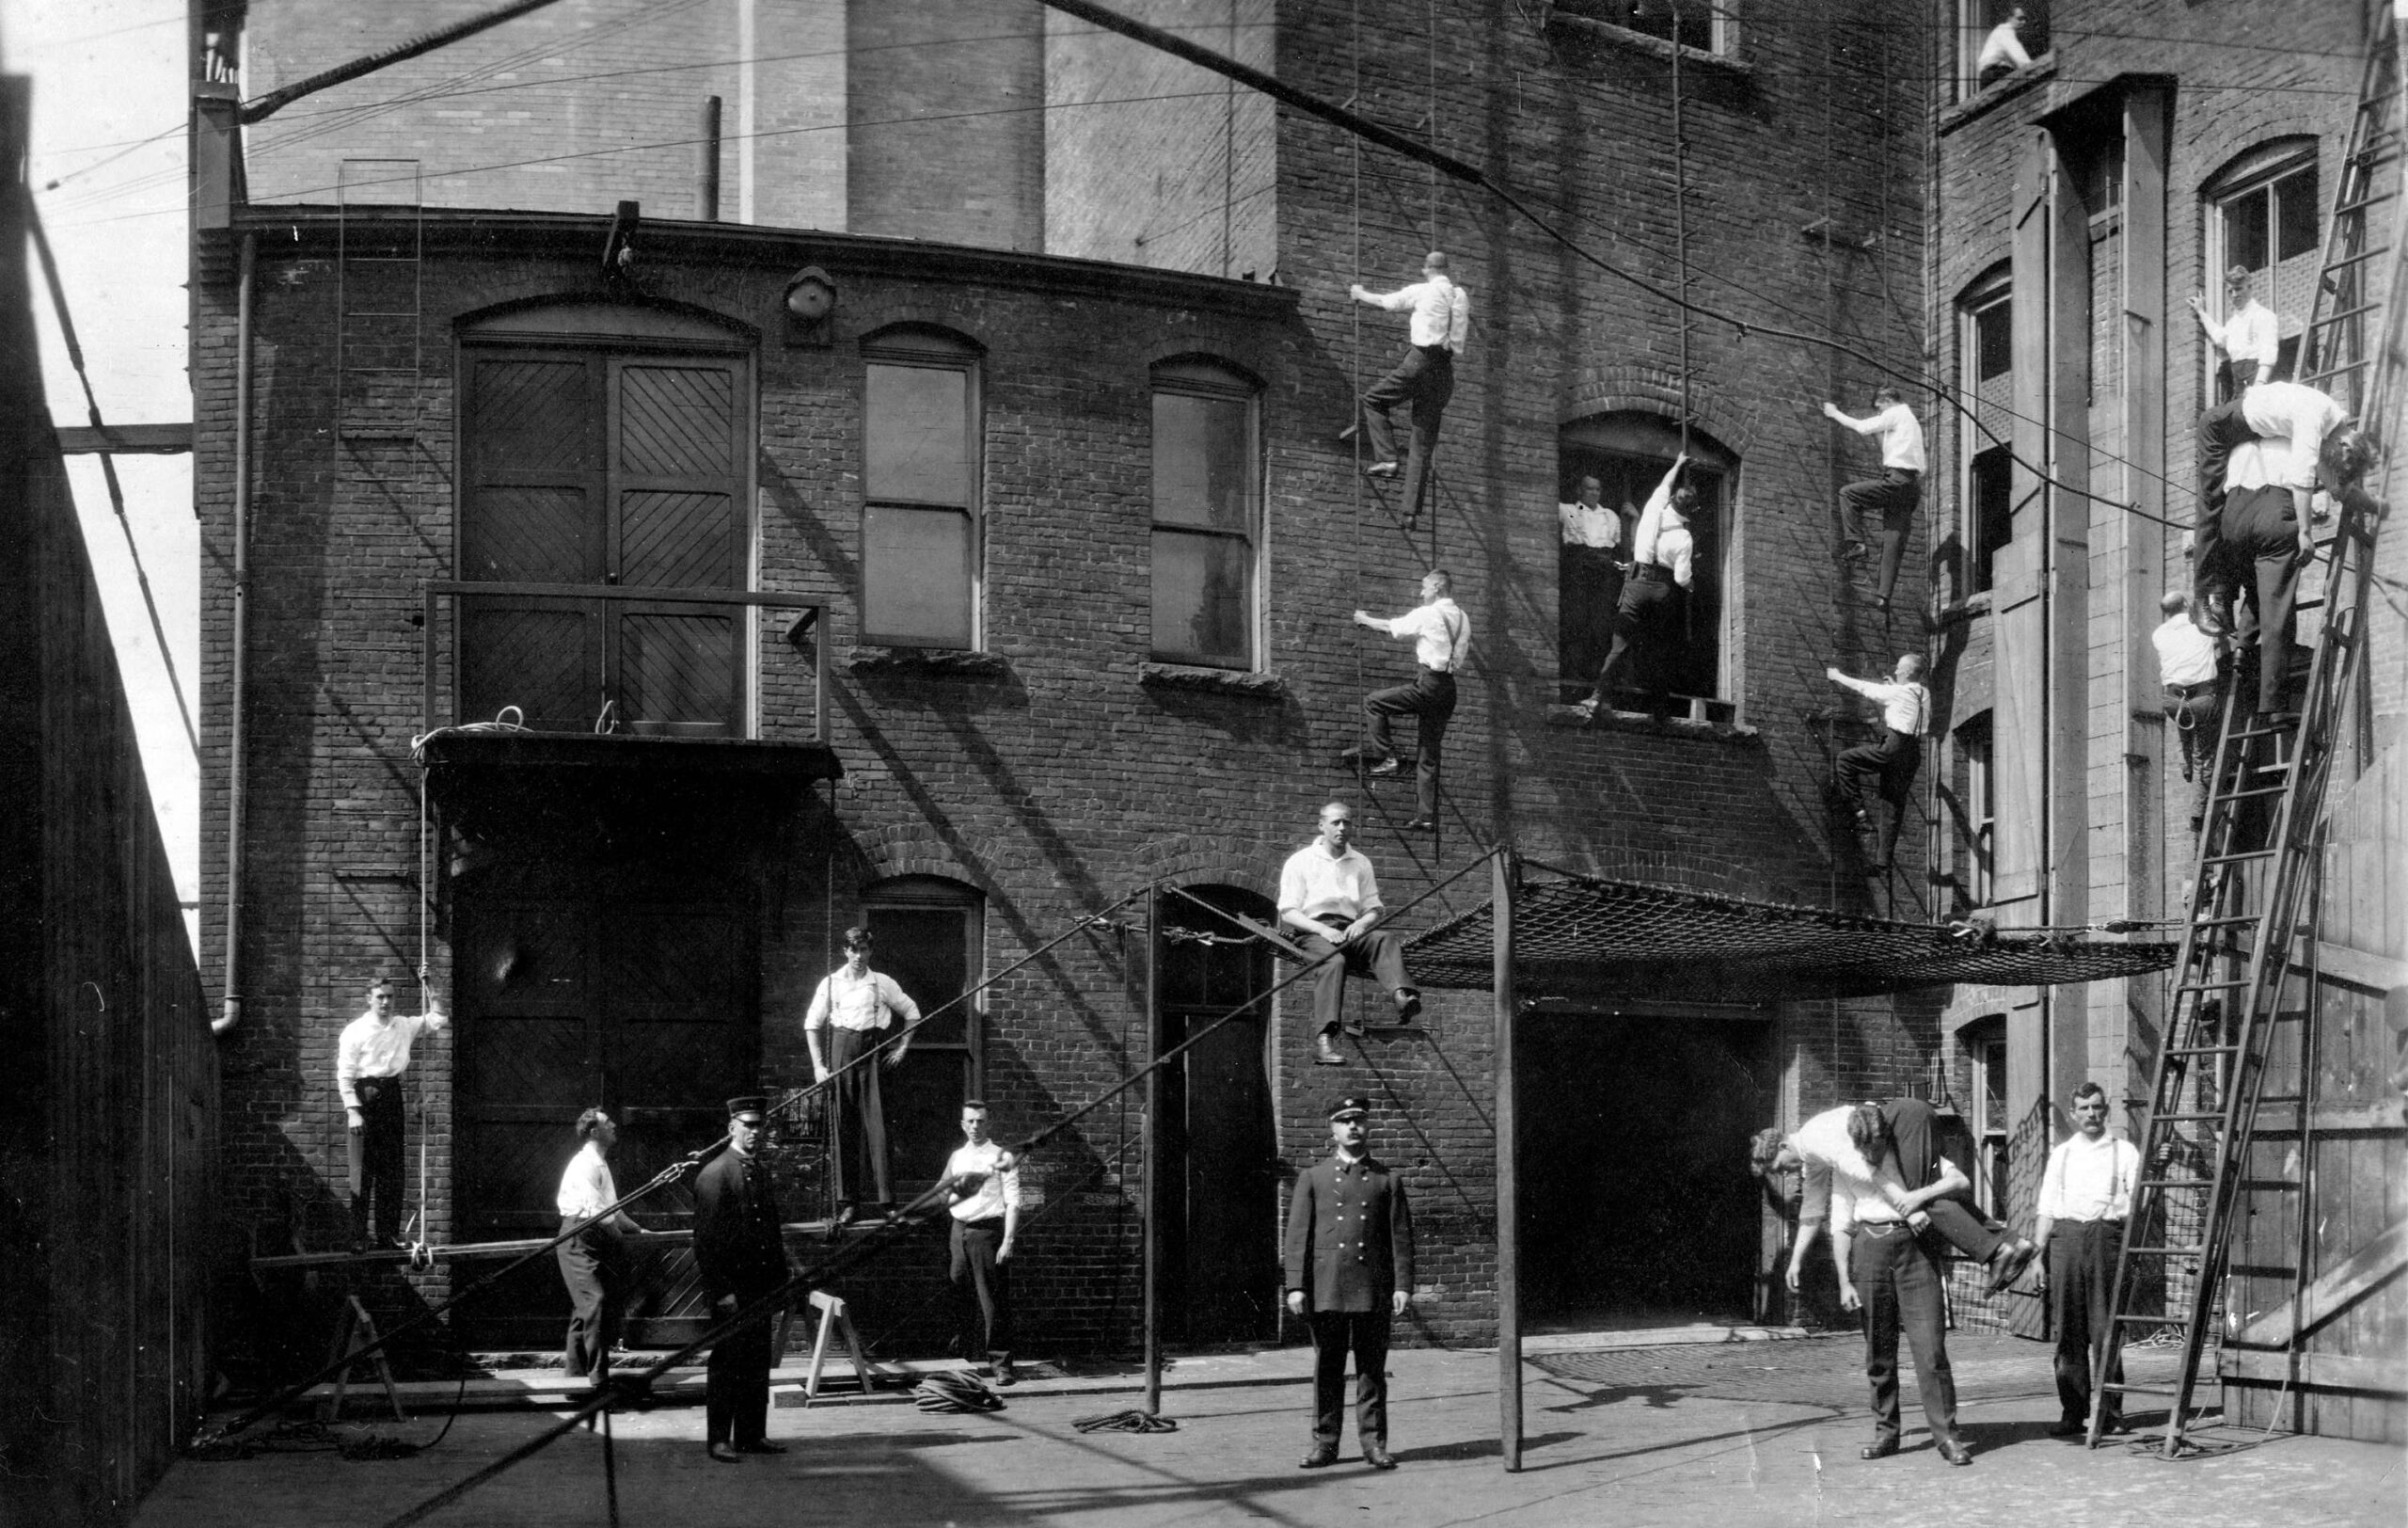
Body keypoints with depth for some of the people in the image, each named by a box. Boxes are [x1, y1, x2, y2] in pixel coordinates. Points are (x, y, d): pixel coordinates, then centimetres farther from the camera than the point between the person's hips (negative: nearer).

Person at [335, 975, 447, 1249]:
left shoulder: (404, 1026, 11)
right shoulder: (355, 1031, -3)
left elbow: (438, 1021, 20)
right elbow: (345, 1075, -4)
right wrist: (352, 1111, -12)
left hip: (393, 1095, 5)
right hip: (365, 1095, -5)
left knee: (392, 1168, 6)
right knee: (363, 1169, -4)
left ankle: (389, 1232, 12)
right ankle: (358, 1235, -2)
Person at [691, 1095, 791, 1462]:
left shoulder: (762, 1170, 14)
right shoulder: (715, 1174, -10)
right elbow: (706, 1238, -14)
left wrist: (780, 1279, 13)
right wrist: (722, 1291, -18)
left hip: (760, 1283, 7)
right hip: (730, 1284, -7)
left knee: (758, 1363, 10)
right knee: (726, 1363, -1)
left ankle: (752, 1434, 17)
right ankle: (719, 1439, 5)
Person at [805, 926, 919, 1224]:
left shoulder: (882, 983, 6)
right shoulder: (830, 983, 5)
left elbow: (911, 1012, 18)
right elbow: (812, 1025, 8)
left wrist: (902, 1048, 9)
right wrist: (818, 1065, 0)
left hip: (873, 1053, 0)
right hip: (840, 1047, 0)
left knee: (876, 1124, -5)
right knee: (842, 1126, -1)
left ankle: (885, 1199, -2)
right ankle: (846, 1201, 3)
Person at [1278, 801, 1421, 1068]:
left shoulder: (1360, 863, 24)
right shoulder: (1300, 861, 11)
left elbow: (1374, 908, 18)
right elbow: (1288, 913, 3)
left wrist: (1362, 923, -7)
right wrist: (1321, 929, -15)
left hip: (1351, 929, 4)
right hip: (1313, 931, -4)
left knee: (1386, 940, -29)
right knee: (1333, 960, -37)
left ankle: (1401, 996, -58)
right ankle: (1324, 1041, -52)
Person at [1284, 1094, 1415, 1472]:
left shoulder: (1387, 1179, 9)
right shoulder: (1312, 1178, 8)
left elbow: (1401, 1236, 6)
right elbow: (1298, 1235, 4)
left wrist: (1403, 1286, -3)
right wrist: (1295, 1286, -4)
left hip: (1373, 1291, 0)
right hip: (1326, 1290, 0)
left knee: (1372, 1369, 3)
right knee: (1327, 1369, 4)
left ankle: (1374, 1443, 8)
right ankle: (1325, 1444, 9)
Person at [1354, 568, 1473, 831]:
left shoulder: (1427, 614, -7)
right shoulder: (1462, 618, 13)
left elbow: (1392, 627, 4)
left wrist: (1365, 620, 22)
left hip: (1429, 683, -7)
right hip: (1449, 689, 7)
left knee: (1373, 702, 3)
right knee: (1429, 754, 9)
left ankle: (1388, 757, -5)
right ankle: (1426, 814, 5)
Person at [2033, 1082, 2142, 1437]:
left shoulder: (2125, 1152, 11)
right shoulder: (2061, 1153, 18)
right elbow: (2046, 1207, 15)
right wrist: (2038, 1253, 8)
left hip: (2107, 1233, -2)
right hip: (2065, 1235, 2)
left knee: (2105, 1327, -5)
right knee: (2068, 1328, 0)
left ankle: (2109, 1410, 0)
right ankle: (2072, 1411, 4)